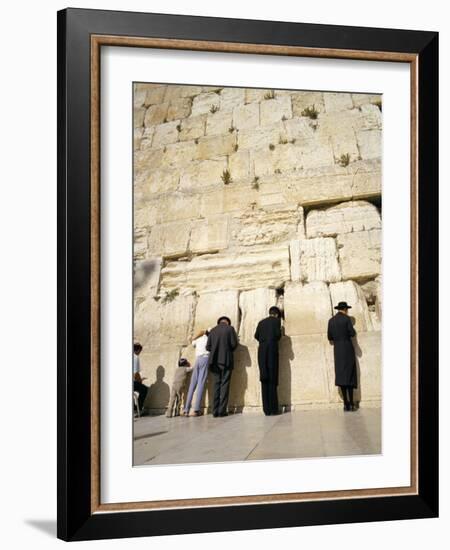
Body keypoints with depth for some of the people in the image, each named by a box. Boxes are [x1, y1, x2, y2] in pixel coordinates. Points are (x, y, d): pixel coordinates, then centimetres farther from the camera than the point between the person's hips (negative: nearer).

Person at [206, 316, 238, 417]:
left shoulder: (213, 330, 9)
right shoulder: (230, 329, 0)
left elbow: (208, 347, 6)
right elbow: (234, 344, -5)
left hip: (214, 361, 3)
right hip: (226, 360, -3)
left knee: (216, 385, 7)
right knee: (224, 384, -1)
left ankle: (215, 411, 2)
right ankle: (222, 410, -6)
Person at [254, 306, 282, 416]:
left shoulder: (261, 322, 17)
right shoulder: (276, 320, 6)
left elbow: (256, 336, 8)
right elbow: (278, 334, -5)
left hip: (261, 351, 3)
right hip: (272, 350, -3)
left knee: (264, 380, 2)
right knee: (272, 380, -2)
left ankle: (267, 409, -3)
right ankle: (273, 409, -6)